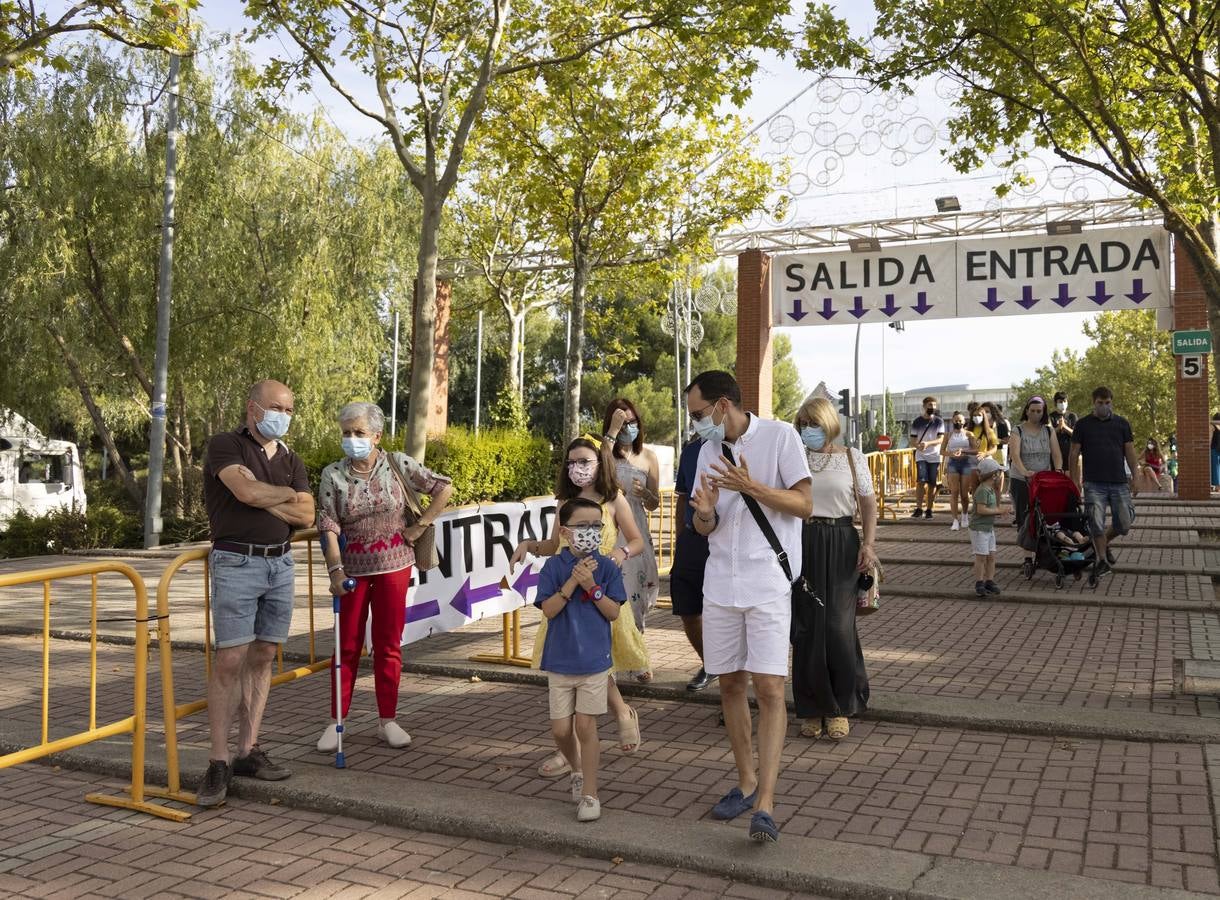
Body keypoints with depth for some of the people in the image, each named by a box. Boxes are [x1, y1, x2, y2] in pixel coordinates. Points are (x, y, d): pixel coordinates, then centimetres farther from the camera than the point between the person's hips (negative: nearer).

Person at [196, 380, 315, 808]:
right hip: (236, 563, -6)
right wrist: (289, 494, -3)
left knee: (262, 657, 7)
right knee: (229, 660, -8)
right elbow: (247, 491, -19)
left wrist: (262, 499, -9)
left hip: (280, 564, 6)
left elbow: (306, 516, 3)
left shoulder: (291, 460, 14)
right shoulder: (225, 445, -2)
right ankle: (218, 762, 0)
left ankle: (248, 752, 15)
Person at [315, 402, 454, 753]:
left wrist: (420, 526, -4)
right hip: (351, 568, 0)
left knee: (389, 645, 7)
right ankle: (336, 723, 16)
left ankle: (388, 721, 17)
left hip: (394, 565, 0)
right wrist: (335, 570, -21)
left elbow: (443, 488, -1)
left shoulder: (397, 464, -4)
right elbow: (328, 526, -10)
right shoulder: (332, 474, -4)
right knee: (347, 646, 6)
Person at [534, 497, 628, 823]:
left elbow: (613, 612, -7)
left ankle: (589, 793, 12)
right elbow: (548, 610, -11)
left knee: (585, 725, -2)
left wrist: (592, 586, -19)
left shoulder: (607, 568, -3)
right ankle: (577, 771, 36)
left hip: (595, 660, -1)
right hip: (560, 660, 1)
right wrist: (573, 581, -20)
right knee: (560, 729, 6)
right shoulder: (553, 567, -4)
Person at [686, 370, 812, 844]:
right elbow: (705, 527, 13)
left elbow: (804, 505, -8)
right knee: (730, 684, 10)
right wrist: (705, 515, -11)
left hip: (768, 582, -5)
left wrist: (752, 488, -21)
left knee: (769, 687, -10)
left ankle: (765, 803, -9)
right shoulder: (709, 450, 10)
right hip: (720, 584, 6)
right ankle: (746, 782, 25)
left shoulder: (779, 435, -5)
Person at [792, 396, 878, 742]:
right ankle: (811, 708, 16)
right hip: (801, 545, 1)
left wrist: (868, 543, -7)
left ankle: (840, 707, 12)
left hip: (841, 545, -1)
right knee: (806, 628, 2)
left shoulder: (852, 458, 6)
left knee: (838, 626, -5)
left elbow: (868, 503, 5)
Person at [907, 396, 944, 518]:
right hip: (921, 456, -1)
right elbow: (913, 441, 4)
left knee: (932, 484, 2)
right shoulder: (916, 421, 5)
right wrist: (918, 446, -20)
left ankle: (929, 509, 10)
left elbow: (941, 439, -6)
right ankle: (918, 508, -11)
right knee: (921, 481, -14)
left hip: (935, 456, 1)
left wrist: (928, 443, -25)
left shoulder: (939, 421, 4)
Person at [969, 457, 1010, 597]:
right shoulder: (983, 490, -19)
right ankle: (979, 583, 4)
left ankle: (989, 581, 18)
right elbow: (981, 510, -26)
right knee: (981, 557, -4)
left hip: (989, 527, 9)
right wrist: (998, 511, -20)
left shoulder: (991, 489, 12)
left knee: (991, 556, 10)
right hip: (979, 528, -9)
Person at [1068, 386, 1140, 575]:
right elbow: (1074, 454, 4)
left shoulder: (1122, 424, 9)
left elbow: (1130, 452, 10)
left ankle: (1105, 543, 29)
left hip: (1119, 482, 2)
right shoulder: (1083, 425, 4)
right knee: (1096, 524, -5)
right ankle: (1102, 559, 10)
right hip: (1093, 484, -2)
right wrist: (1075, 480, 0)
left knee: (1124, 523, 1)